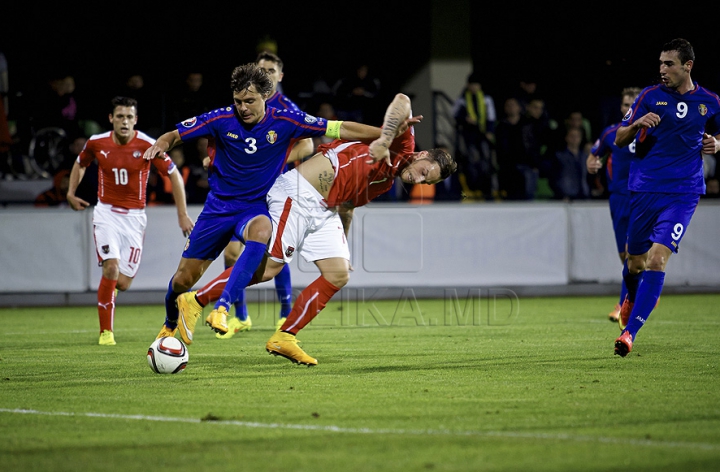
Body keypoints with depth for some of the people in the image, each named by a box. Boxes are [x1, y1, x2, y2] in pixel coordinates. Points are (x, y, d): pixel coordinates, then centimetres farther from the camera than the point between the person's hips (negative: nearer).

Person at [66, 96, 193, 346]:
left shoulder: (147, 145, -12)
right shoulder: (96, 143, -5)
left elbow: (174, 174, -3)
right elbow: (80, 163, 18)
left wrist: (183, 215, -4)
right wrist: (71, 192, 7)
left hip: (134, 216, 0)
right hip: (106, 213, 0)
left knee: (123, 283, -4)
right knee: (111, 267, -21)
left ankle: (108, 287, 37)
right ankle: (105, 332, -8)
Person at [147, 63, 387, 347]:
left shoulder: (285, 122, -9)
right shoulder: (222, 119, -9)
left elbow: (341, 129, -8)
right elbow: (174, 135, -1)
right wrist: (160, 146, -24)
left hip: (256, 208, -1)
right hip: (219, 206, 1)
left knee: (261, 231, -39)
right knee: (184, 278, 1)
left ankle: (223, 306, -44)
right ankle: (171, 324, 35)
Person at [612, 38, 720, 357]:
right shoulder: (650, 96, 1)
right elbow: (619, 140, 3)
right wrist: (637, 125, -18)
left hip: (683, 193, -1)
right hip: (645, 189, 1)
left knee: (657, 258, -17)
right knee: (636, 261, 10)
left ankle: (630, 332, -17)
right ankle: (630, 299, 46)